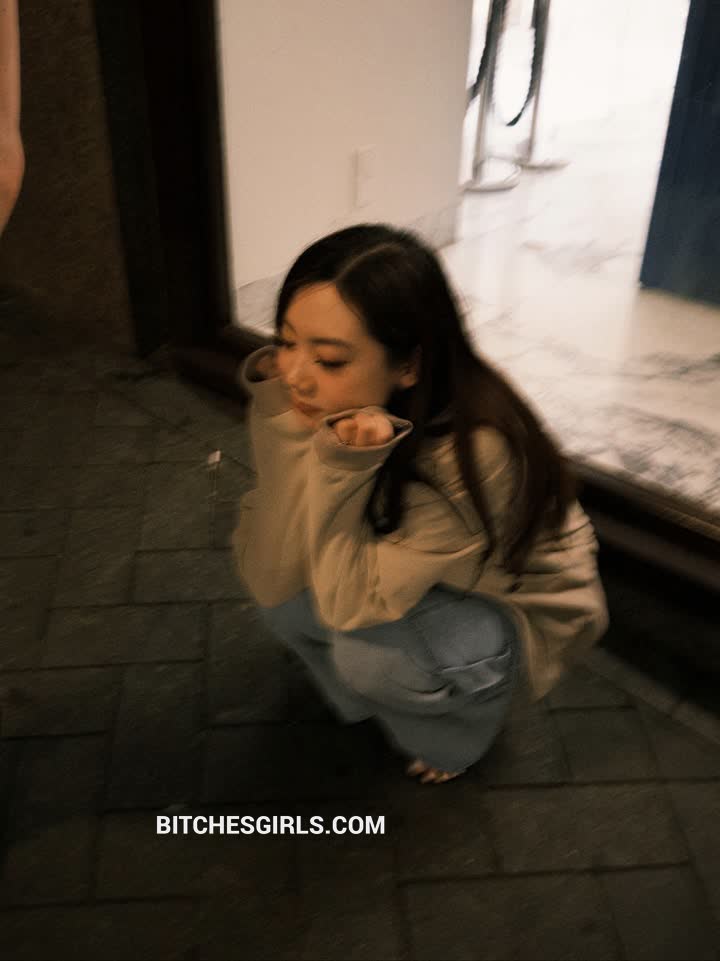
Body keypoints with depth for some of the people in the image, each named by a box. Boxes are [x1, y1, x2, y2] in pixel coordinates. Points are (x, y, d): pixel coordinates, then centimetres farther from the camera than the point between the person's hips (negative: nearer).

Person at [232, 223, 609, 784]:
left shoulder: (474, 454, -37)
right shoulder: (329, 405, -22)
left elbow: (348, 605, -31)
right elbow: (269, 579, -25)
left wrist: (338, 462, -44)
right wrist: (282, 427, -37)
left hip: (516, 609, -4)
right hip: (427, 590, 5)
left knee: (370, 650, -30)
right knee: (286, 595, -19)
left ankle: (460, 725, 4)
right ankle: (370, 697, 11)